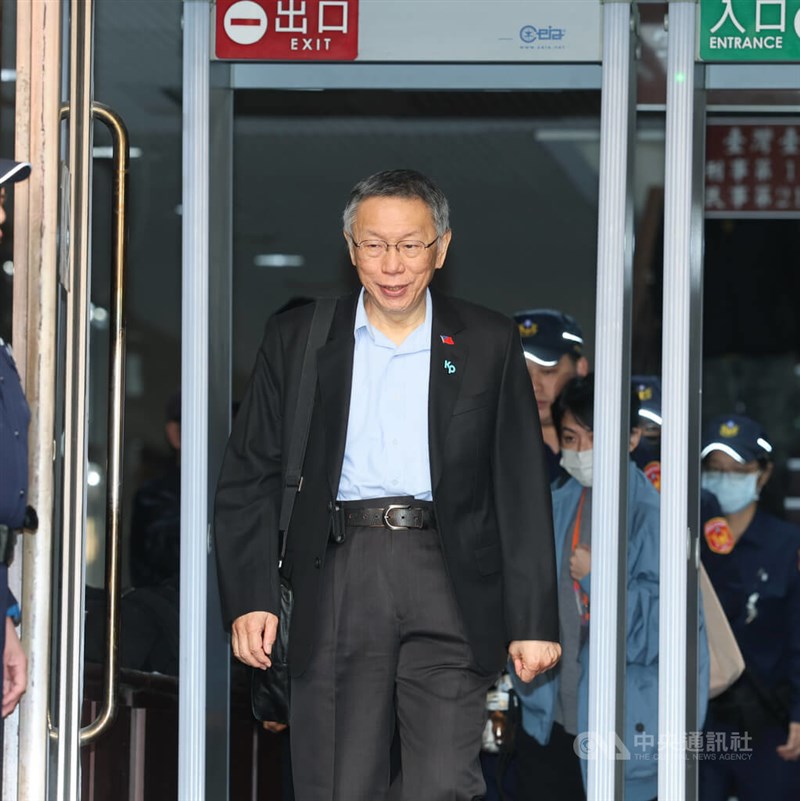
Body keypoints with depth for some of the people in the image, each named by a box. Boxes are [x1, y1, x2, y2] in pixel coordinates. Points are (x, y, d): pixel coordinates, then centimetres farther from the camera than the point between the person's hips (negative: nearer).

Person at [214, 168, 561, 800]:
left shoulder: (489, 343, 9)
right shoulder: (296, 338, 10)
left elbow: (522, 487, 7)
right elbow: (250, 477, 9)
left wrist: (533, 621, 1)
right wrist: (250, 599, -2)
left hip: (449, 586, -1)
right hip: (338, 577, 1)